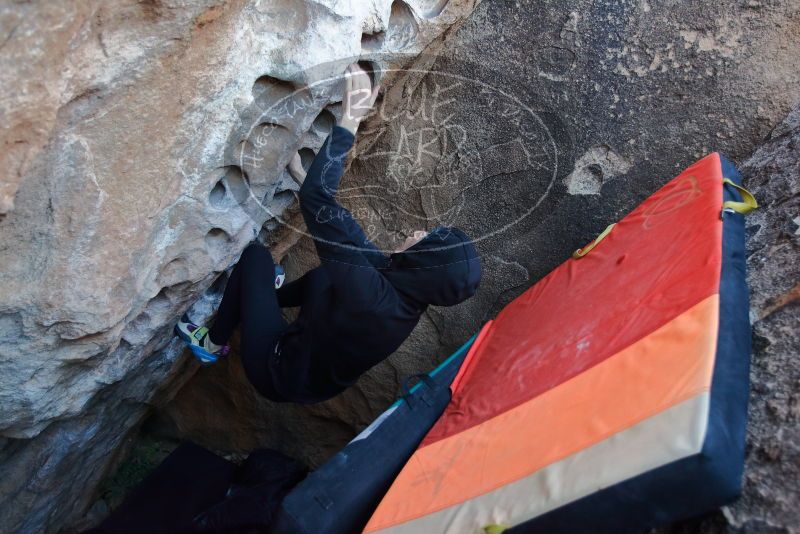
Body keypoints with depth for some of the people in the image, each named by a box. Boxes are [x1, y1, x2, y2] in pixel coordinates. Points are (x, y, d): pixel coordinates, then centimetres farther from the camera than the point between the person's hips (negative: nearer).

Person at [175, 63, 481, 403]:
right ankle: (270, 298, 42)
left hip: (278, 373, -7)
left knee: (256, 256, -1)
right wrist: (305, 177, 5)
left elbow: (317, 200, -42)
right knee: (325, 274, 17)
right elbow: (353, 238, -1)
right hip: (317, 384, 7)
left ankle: (213, 343, 18)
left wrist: (349, 120, -36)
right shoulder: (409, 294, -14)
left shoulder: (367, 294, -40)